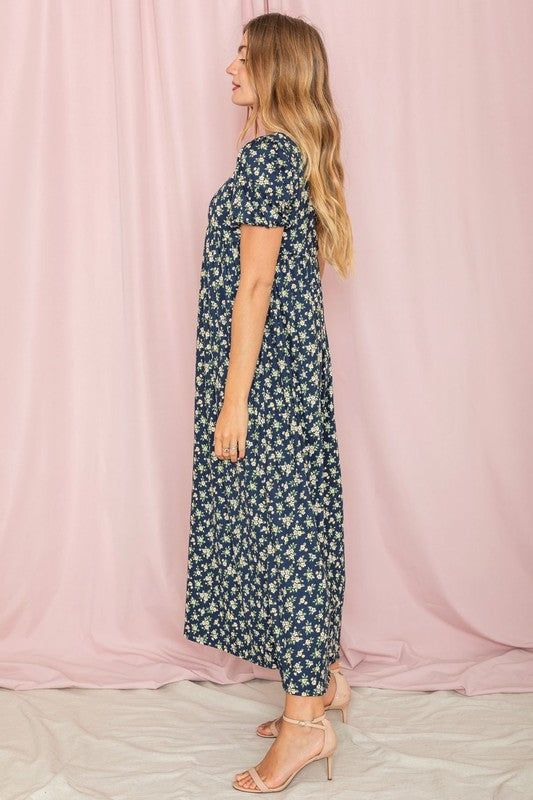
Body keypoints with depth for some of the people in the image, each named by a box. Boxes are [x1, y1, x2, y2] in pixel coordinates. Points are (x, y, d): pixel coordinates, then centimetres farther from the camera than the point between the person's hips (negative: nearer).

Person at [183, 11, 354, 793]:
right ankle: (323, 675, 29)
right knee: (299, 518, 15)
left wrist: (233, 399, -17)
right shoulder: (302, 153, 15)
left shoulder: (264, 155, -14)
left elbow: (254, 285, -19)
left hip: (267, 368, -10)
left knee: (276, 523, -4)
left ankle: (307, 719, 7)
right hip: (300, 360, 10)